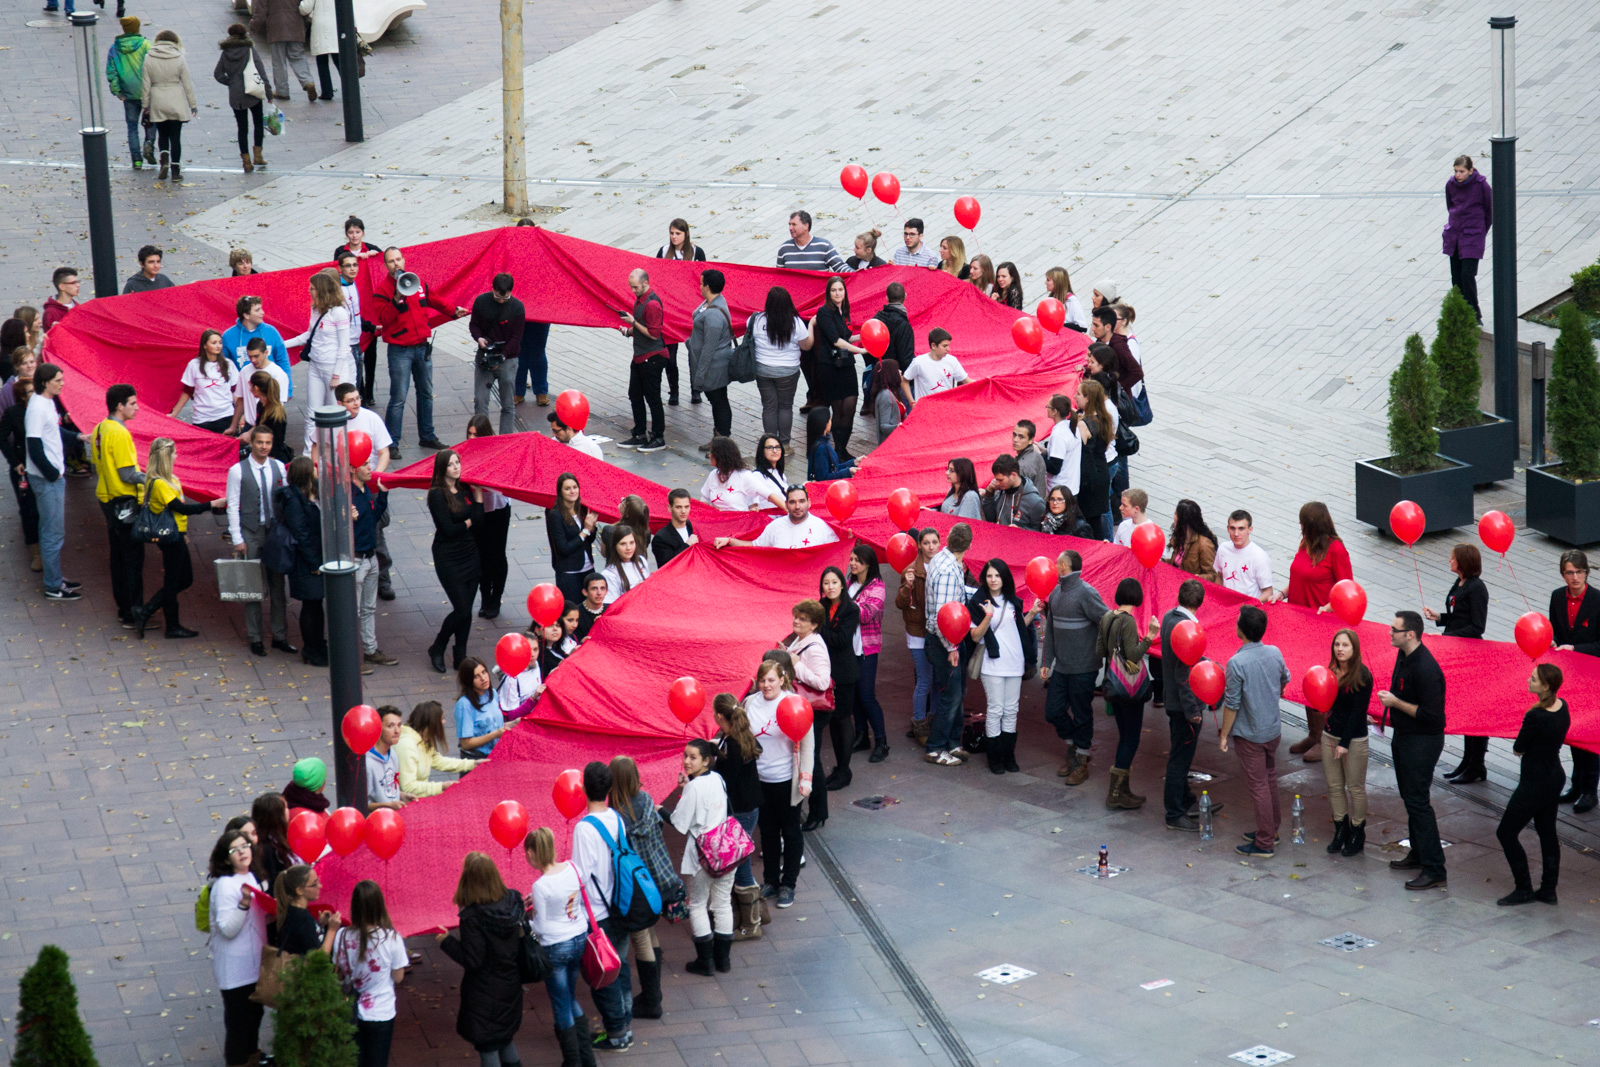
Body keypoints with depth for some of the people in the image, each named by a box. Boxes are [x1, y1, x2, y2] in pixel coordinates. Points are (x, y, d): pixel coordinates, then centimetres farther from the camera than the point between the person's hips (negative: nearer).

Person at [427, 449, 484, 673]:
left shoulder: (465, 489, 6)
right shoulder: (437, 495, -14)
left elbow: (479, 518, -3)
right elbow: (448, 529, -19)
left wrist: (477, 492, -4)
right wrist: (468, 523, -3)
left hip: (470, 554, 6)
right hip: (448, 559, -6)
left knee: (466, 610, 8)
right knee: (462, 610, -7)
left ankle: (461, 656, 18)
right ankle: (437, 649, 14)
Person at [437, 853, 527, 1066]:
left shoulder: (473, 917, -26)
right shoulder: (513, 902, -7)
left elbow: (472, 960, -22)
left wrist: (446, 941, -11)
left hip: (485, 993, -7)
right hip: (511, 987, 7)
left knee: (487, 1048, 7)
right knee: (506, 1041, 24)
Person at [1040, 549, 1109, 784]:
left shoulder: (1085, 593, -15)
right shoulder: (1055, 593, 9)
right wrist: (1046, 661, 12)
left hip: (1083, 668, -7)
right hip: (1060, 667, 7)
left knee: (1081, 714, 4)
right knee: (1053, 712, 9)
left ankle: (1082, 762, 17)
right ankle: (1072, 747, 31)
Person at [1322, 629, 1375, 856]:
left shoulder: (1362, 676, -15)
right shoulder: (1331, 672, 3)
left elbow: (1358, 711, -15)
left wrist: (1345, 743, -16)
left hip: (1354, 739, -6)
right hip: (1330, 735, 6)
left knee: (1355, 788, 4)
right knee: (1334, 786, 12)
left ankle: (1357, 835, 16)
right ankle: (1340, 830, 24)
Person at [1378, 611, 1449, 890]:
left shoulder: (1425, 668, -27)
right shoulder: (1403, 656, 5)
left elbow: (1430, 713, -27)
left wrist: (1395, 702, -21)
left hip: (1423, 741, -10)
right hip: (1404, 737, 10)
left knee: (1417, 801, -9)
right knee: (1409, 797, 19)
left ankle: (1435, 871, -6)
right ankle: (1419, 854, 33)